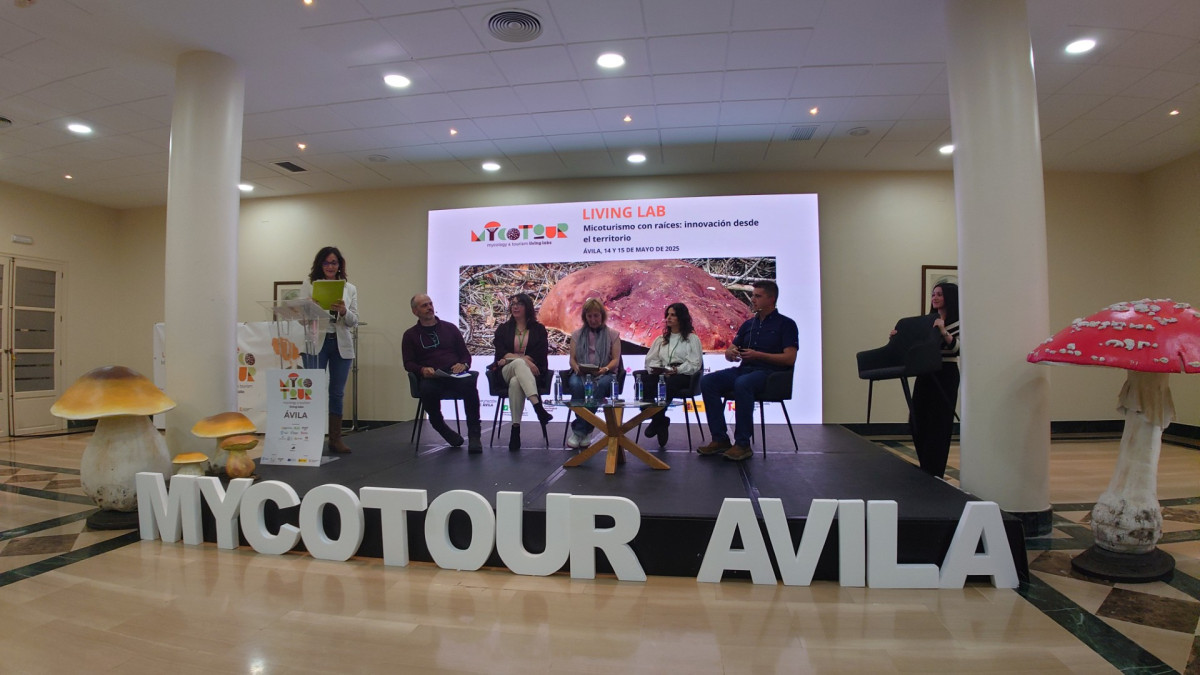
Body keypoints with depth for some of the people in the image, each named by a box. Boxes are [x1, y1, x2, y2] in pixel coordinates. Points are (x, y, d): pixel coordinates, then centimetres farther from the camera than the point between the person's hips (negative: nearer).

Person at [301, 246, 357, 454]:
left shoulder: (350, 289, 10)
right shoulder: (310, 284, 5)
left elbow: (354, 321, 5)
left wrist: (343, 311, -16)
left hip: (341, 345, 2)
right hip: (316, 343, -2)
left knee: (337, 392, 8)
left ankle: (336, 439, 16)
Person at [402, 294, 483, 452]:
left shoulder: (449, 328, 22)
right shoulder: (410, 335, 19)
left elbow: (466, 354, 20)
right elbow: (408, 363, 10)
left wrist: (463, 364, -4)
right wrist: (422, 370, -12)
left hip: (455, 374, 1)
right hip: (431, 378, 0)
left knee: (469, 384, -35)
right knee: (428, 390, -37)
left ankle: (474, 435, -29)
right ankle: (441, 428, -9)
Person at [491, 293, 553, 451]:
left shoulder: (539, 329, 13)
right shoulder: (503, 328, 18)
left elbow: (541, 355, -1)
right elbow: (500, 353, 3)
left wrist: (510, 357, -7)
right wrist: (523, 359, -15)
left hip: (530, 372, 0)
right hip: (506, 371, 1)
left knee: (515, 382, -38)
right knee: (519, 364, -38)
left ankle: (516, 429, -42)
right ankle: (538, 407, -54)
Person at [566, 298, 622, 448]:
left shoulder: (613, 335, 15)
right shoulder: (577, 335, 21)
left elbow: (615, 360, 6)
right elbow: (572, 358, 13)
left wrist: (605, 369, -15)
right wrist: (576, 367, -11)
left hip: (604, 374, -1)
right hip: (581, 373, 1)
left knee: (600, 385, -39)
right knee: (575, 384, -37)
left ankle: (579, 430, -31)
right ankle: (585, 431, -29)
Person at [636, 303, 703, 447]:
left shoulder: (692, 338, 13)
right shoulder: (660, 339, 29)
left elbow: (694, 364, 0)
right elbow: (650, 359, 18)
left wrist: (676, 370, -17)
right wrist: (656, 369, -6)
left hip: (683, 376, -4)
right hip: (661, 374, 4)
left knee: (667, 383, -40)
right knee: (641, 377, -32)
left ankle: (657, 420, -21)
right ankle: (660, 421, -24)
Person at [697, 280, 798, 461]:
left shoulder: (786, 324, 3)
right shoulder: (748, 324, 21)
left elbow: (789, 358, -8)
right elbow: (730, 353, 21)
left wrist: (757, 355, -14)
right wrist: (730, 353, -5)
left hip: (769, 372, -6)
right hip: (744, 369, 6)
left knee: (742, 383, -39)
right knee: (707, 381, -19)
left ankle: (743, 444, -30)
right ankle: (720, 439, -18)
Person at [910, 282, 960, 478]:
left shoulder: (958, 322, -5)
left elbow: (957, 347, -19)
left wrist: (943, 332, -33)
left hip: (945, 376, -6)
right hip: (925, 374, 6)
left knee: (939, 425, -2)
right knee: (917, 422, 8)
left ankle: (934, 475, 8)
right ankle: (924, 470, 24)